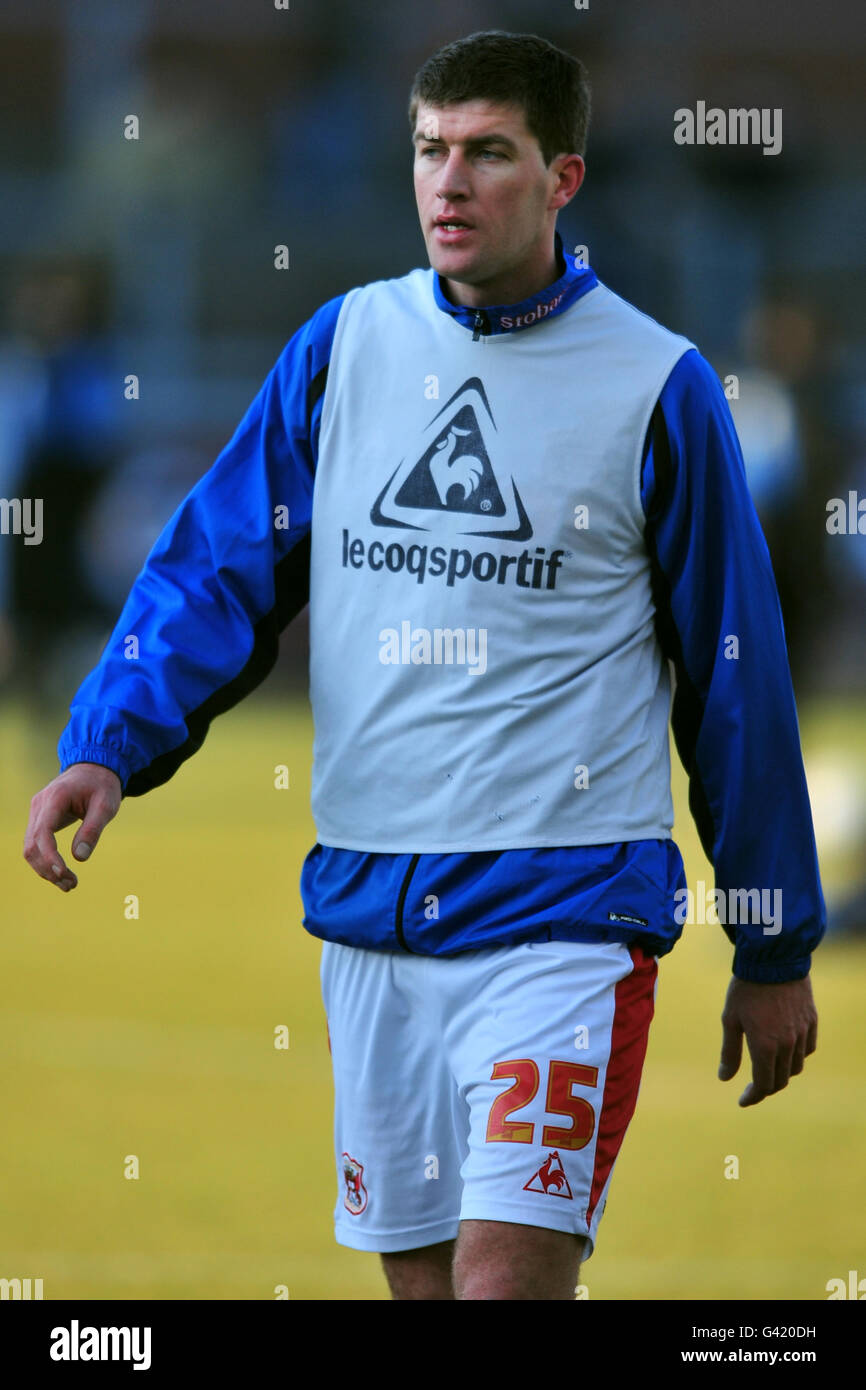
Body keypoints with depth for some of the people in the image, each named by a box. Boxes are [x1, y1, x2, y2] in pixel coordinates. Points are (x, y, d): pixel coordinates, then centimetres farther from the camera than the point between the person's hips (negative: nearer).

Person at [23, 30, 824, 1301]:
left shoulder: (655, 386, -2)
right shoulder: (346, 343, 8)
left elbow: (734, 671, 4)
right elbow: (218, 566, 8)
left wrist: (776, 950, 7)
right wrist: (107, 749, -10)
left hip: (564, 910, -4)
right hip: (369, 905, 4)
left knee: (504, 1277, -17)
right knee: (421, 1278, 9)